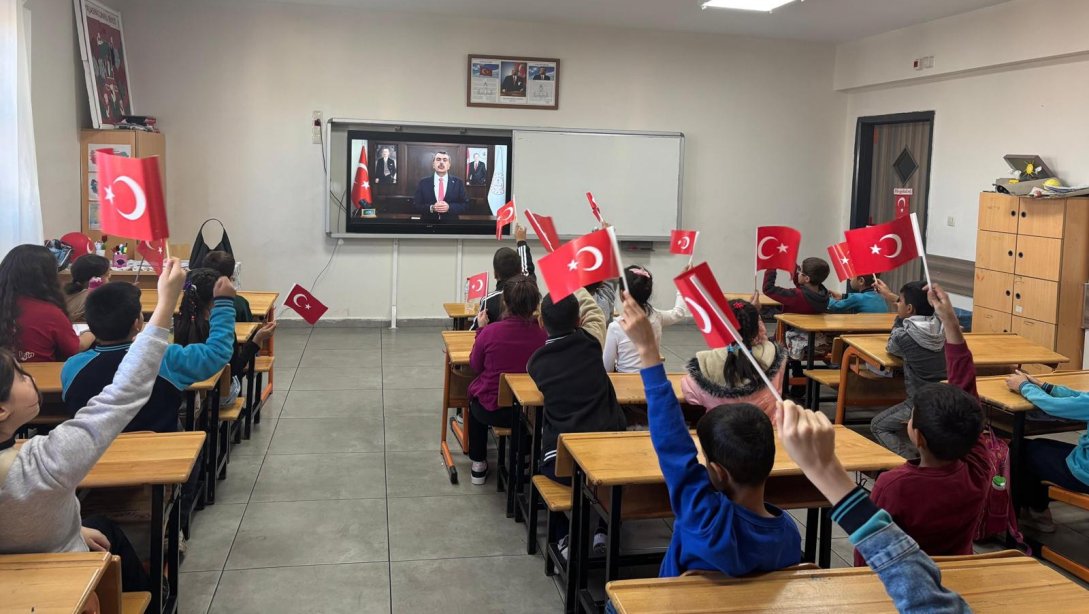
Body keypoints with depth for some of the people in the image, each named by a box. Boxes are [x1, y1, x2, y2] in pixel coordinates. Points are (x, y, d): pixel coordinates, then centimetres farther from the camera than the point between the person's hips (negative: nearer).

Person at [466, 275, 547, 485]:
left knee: (475, 398, 35)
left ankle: (478, 463, 42)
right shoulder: (543, 334, -18)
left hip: (492, 410, -1)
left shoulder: (490, 332, -21)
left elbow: (475, 365, -2)